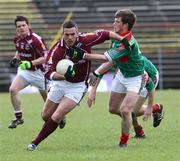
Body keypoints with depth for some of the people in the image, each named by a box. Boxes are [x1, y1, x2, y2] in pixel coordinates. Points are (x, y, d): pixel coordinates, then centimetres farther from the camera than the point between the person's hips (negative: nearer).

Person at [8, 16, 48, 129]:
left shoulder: (35, 40, -23)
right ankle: (19, 117, -6)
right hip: (24, 70, 5)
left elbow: (46, 57, -23)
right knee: (13, 89, -18)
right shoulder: (17, 39, -1)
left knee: (48, 99, 8)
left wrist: (31, 63, -33)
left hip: (38, 72, -5)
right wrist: (15, 59, 1)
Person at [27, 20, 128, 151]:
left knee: (56, 118, -17)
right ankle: (61, 118, 52)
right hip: (61, 82, 2)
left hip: (78, 86, -2)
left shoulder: (85, 40, -22)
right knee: (46, 116, 17)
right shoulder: (57, 50, -24)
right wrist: (64, 76, -45)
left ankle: (35, 143, -6)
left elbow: (104, 34, -6)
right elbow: (49, 73, -28)